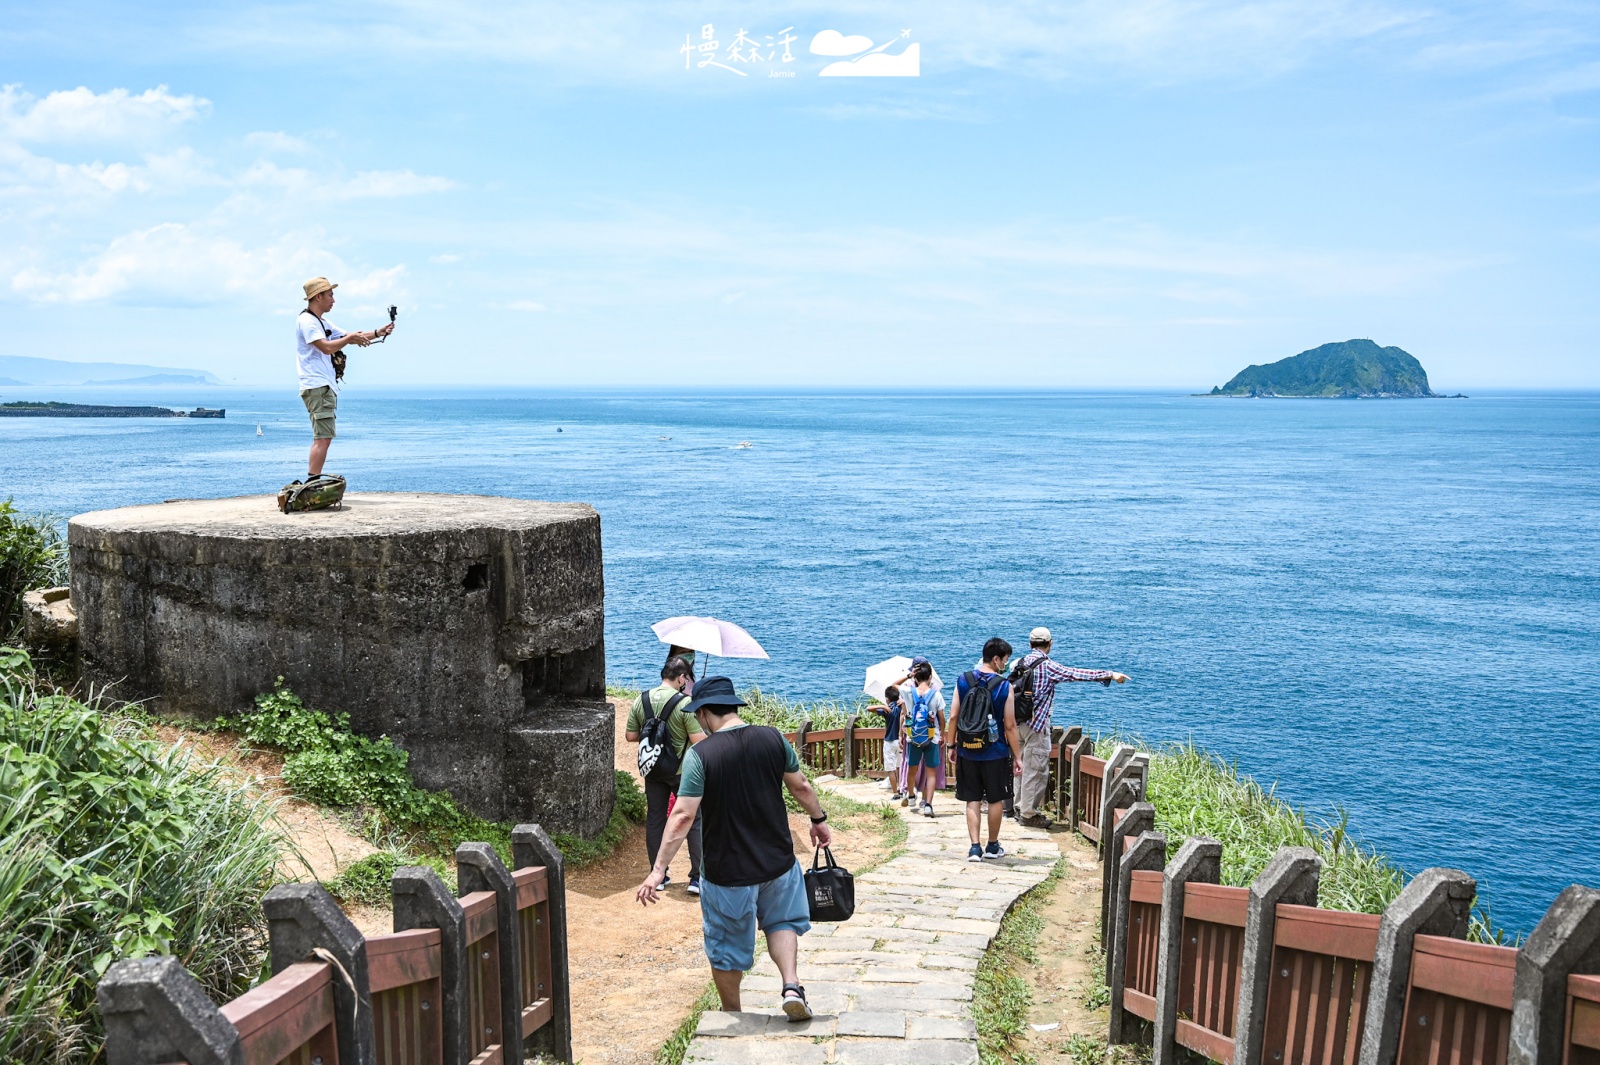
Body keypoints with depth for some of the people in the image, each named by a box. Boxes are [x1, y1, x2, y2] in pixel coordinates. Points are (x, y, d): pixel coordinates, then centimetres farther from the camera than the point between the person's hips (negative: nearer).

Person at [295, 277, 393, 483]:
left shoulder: (323, 323, 22)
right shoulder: (306, 320, -9)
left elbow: (351, 339, 24)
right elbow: (327, 347, -20)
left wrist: (378, 333, 11)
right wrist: (351, 337, -8)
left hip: (326, 386, 11)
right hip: (317, 387, -11)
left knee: (323, 437, 12)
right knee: (323, 437, -16)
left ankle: (313, 483, 15)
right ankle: (313, 484, -20)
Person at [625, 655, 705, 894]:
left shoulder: (641, 700, -3)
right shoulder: (685, 703, -19)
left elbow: (630, 736, 3)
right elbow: (699, 741, -20)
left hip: (653, 771, 5)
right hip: (682, 771, -4)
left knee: (654, 820, 14)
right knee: (695, 821, 6)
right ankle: (697, 878, 4)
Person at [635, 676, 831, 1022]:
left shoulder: (700, 754, -17)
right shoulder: (772, 738, -6)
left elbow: (683, 815, -21)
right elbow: (801, 787, 5)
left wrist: (659, 869, -18)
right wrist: (819, 820, 23)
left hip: (728, 871, -3)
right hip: (778, 861, 3)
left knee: (727, 948, 17)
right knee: (782, 921, 27)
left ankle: (732, 1016, 32)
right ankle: (792, 987, 9)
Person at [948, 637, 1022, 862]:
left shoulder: (963, 680, -2)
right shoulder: (1004, 686, -10)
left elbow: (953, 717, 0)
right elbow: (1010, 726, -9)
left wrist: (952, 745, 10)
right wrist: (1017, 757, -1)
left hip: (967, 751, 2)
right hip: (995, 753, -2)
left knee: (973, 800, 9)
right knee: (996, 800, 14)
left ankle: (974, 847, 2)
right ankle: (993, 846, 24)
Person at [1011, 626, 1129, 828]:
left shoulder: (1022, 663, 8)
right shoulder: (1046, 666, -16)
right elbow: (1076, 674, -19)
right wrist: (1110, 675, -16)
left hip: (1021, 722, 9)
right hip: (1037, 723, -9)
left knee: (1026, 766, 18)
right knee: (1036, 770, -1)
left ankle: (1021, 807, 26)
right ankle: (1029, 813, 5)